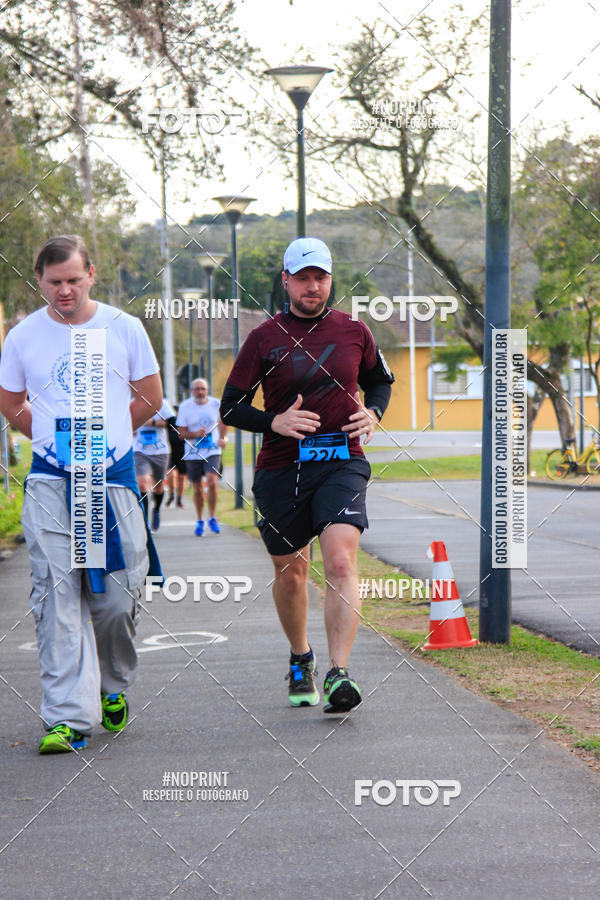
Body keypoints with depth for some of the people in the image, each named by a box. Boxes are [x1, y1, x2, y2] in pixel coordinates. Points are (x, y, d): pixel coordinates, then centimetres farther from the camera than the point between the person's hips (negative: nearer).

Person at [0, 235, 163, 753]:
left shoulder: (124, 329, 4)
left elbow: (151, 399, 12)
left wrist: (102, 435, 12)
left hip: (115, 477, 0)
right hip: (50, 483, 0)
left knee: (117, 597, 0)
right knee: (57, 597, -9)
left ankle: (113, 688, 27)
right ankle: (67, 716, -9)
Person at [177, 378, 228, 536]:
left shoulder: (215, 404, 0)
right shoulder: (185, 407, -4)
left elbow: (222, 423, 20)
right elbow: (181, 433, -4)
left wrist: (223, 438, 4)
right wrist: (196, 434, -21)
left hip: (212, 452, 0)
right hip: (193, 454, 0)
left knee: (212, 482, -19)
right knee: (198, 489, 6)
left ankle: (212, 518, -3)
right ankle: (199, 521, 25)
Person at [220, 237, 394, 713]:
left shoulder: (353, 331, 6)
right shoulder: (265, 337, 1)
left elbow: (381, 379, 24)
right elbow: (231, 406, 3)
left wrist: (372, 413, 3)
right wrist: (274, 421, -15)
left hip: (341, 463, 0)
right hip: (281, 468, 1)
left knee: (340, 561, -21)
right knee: (290, 572, 12)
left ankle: (339, 674, -24)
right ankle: (301, 660, 38)